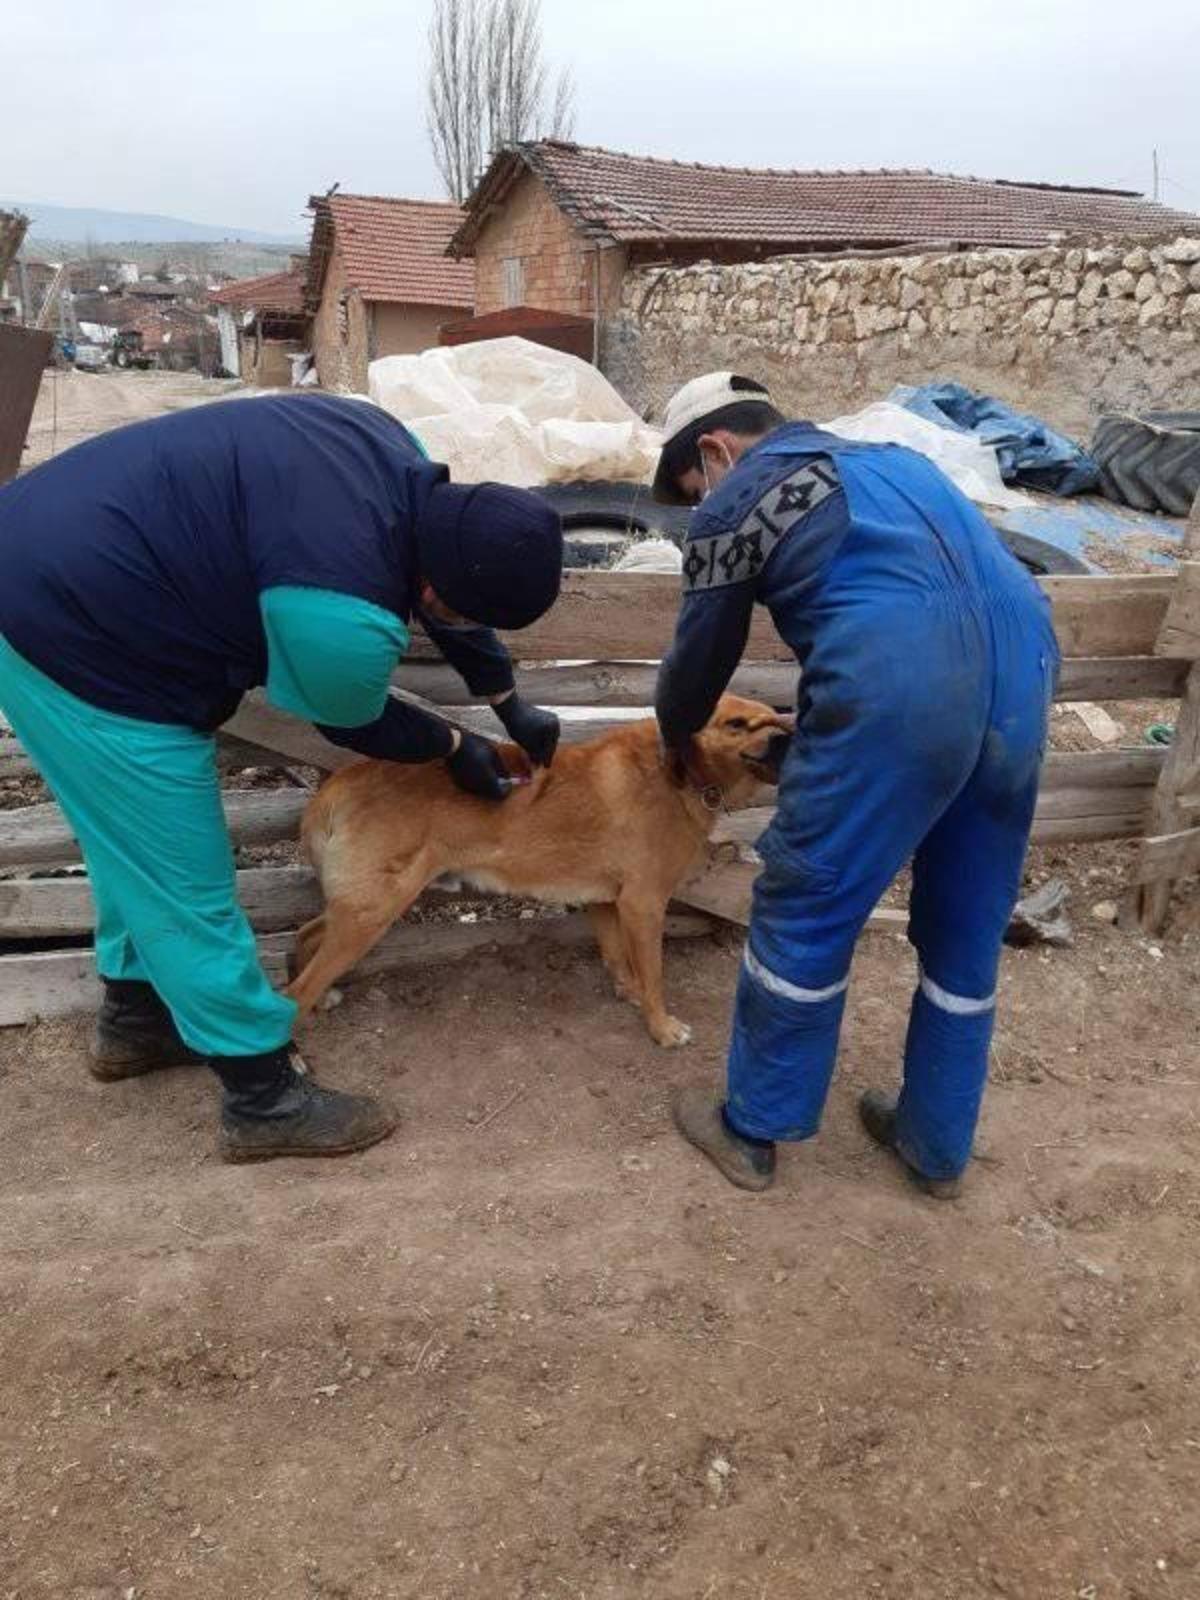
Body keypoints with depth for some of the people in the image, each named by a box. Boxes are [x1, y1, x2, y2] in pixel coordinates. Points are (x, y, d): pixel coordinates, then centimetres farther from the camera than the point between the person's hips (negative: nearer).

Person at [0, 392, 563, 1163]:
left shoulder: (400, 463, -4)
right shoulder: (346, 617, -30)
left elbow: (455, 579, 14)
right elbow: (353, 719, -6)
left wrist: (510, 703, 20)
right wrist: (455, 747, 11)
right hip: (82, 639, -10)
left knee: (140, 846, 24)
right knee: (185, 883, 1)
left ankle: (137, 1019, 44)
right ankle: (265, 1100, 18)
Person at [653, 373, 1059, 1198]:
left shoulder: (735, 499, 12)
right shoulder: (890, 459, 32)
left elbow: (701, 657, 17)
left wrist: (677, 739, 38)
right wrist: (816, 736, 43)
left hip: (900, 682, -7)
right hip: (1024, 669, 7)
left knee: (807, 911, 10)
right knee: (968, 927, 19)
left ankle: (752, 1129, 25)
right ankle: (938, 1145, 35)